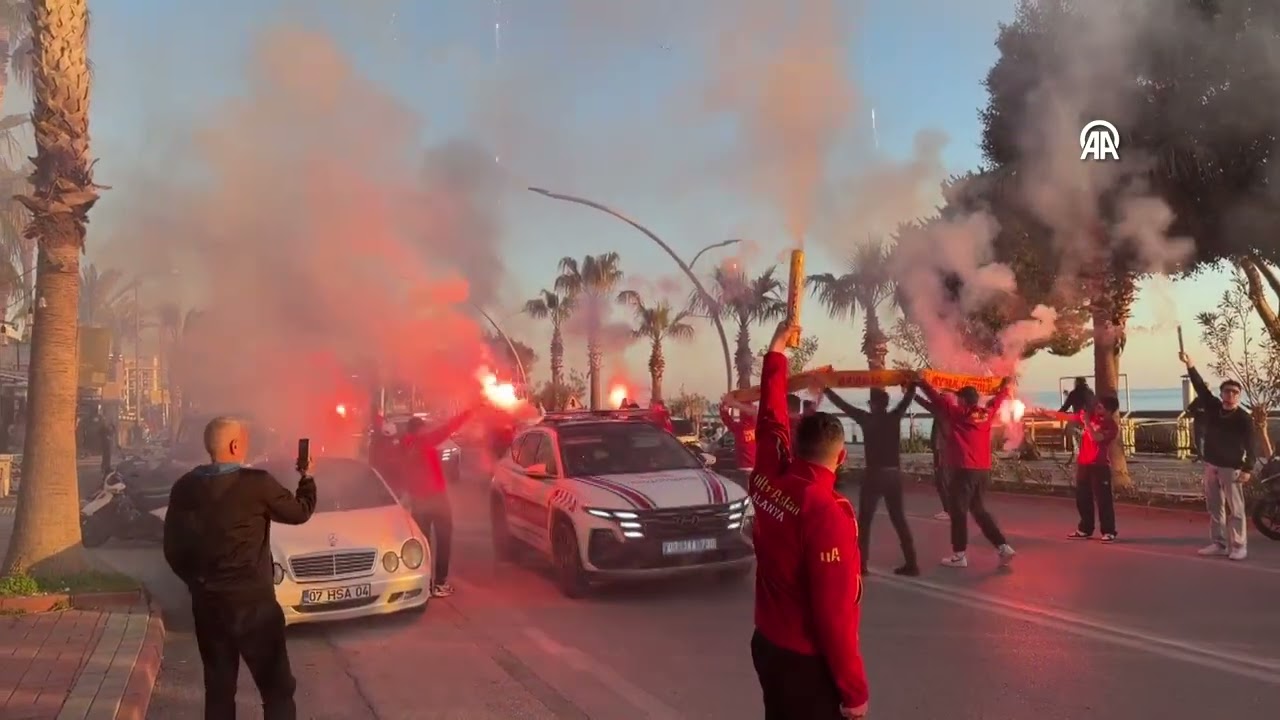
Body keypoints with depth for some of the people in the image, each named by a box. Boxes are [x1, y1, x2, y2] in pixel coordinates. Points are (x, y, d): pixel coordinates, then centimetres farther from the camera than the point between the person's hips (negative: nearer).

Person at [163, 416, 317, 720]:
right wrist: (307, 477, 16)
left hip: (206, 603, 6)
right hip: (252, 603, -5)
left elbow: (172, 549, 6)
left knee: (218, 687, 16)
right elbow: (300, 512, 0)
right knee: (277, 688, 5)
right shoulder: (257, 483, -15)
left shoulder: (184, 488, 0)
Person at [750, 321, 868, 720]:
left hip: (767, 643, 8)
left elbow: (770, 418, 12)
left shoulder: (769, 482, -5)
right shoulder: (827, 514, -25)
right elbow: (834, 613, -24)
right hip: (807, 661, -8)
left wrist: (777, 349, 22)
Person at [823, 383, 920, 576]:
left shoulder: (866, 419, -6)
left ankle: (860, 564, 1)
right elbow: (908, 397, 17)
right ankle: (911, 563, 7)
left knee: (864, 520, 5)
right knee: (900, 519, 11)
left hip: (875, 474, -4)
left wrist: (825, 388, 10)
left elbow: (842, 404, 0)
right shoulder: (895, 417, 3)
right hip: (894, 474, 4)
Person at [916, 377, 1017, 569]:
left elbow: (937, 398, -4)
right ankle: (1003, 547, 14)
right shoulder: (986, 414, 8)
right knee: (978, 509, 19)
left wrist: (920, 381, 7)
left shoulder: (957, 414, -7)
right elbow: (997, 400, 27)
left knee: (958, 511, 3)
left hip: (964, 470, -7)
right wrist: (1005, 386, 46)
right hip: (983, 470, 7)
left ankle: (959, 555, 7)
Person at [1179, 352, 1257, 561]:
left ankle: (1238, 546, 1)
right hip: (1211, 465, 6)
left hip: (1231, 468, -5)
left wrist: (1248, 469, -19)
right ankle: (1218, 543, 15)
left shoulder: (1244, 418, -9)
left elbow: (1251, 445, -11)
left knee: (1235, 509, -3)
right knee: (1214, 508, 9)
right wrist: (1190, 366, -9)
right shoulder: (1213, 407, 4)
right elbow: (1200, 387, 2)